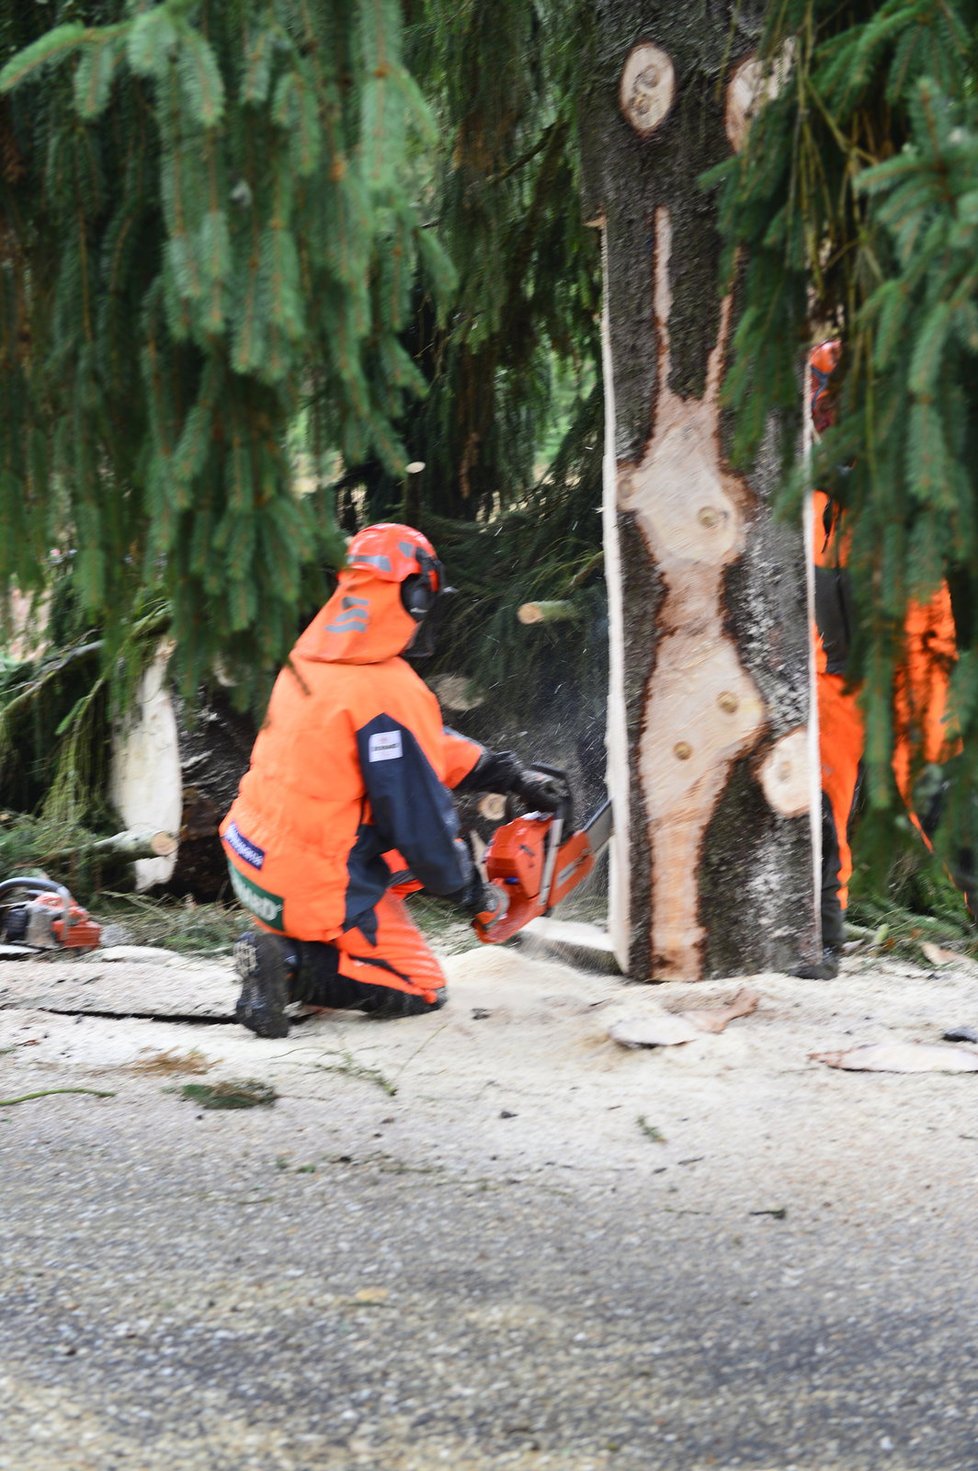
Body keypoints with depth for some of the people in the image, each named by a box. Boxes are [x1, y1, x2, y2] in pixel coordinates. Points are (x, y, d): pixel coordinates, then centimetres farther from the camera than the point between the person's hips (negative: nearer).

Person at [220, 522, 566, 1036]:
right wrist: (469, 890, -1)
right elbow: (419, 818, -18)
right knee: (422, 991, 9)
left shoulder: (310, 659, 4)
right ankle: (294, 964, -11)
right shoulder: (389, 694, -23)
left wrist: (506, 772, 15)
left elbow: (423, 743, 14)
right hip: (315, 893, -8)